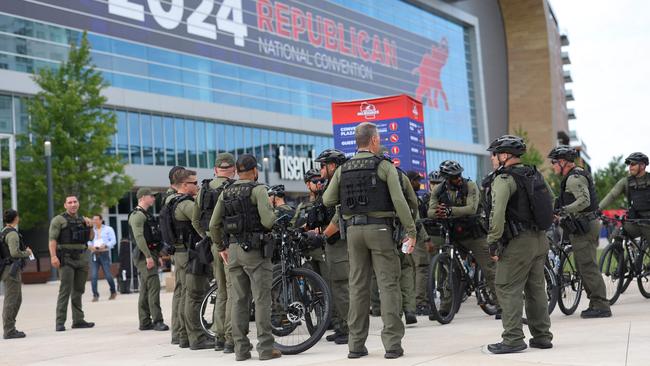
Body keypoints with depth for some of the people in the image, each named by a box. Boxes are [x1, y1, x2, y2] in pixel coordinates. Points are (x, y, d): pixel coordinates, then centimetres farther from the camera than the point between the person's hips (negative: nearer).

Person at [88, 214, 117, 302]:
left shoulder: (108, 229, 9)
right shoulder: (91, 230, 16)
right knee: (93, 276, -8)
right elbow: (87, 241, 9)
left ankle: (113, 292, 17)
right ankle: (95, 295, -4)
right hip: (94, 254, 2)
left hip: (104, 254, -2)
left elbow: (113, 241, 1)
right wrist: (90, 246, -13)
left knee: (108, 275, -4)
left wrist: (104, 246, -15)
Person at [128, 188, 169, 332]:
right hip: (144, 255, -10)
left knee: (146, 289, 10)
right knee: (154, 286, -15)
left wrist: (158, 255, 24)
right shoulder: (137, 215, -10)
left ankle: (144, 322, 12)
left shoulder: (147, 214, 22)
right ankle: (157, 321, -17)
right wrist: (148, 256, -25)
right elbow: (139, 236, -20)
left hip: (151, 253, 10)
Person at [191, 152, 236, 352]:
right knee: (233, 291, -4)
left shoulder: (204, 189, 12)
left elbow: (195, 220, 15)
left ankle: (219, 337, 19)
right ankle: (231, 339, -6)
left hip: (213, 244, 7)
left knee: (221, 291, 16)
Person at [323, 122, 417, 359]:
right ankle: (392, 344, -6)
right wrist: (411, 231, -8)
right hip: (379, 228, -4)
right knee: (388, 285, -2)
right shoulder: (384, 166, -4)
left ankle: (356, 345, 10)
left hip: (353, 230, 4)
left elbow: (328, 200, 7)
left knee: (358, 286, 9)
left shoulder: (343, 170, 8)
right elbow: (399, 201, -11)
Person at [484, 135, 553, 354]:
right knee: (536, 288, 14)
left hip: (518, 242, -9)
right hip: (540, 239, 9)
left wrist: (493, 242, -17)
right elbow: (550, 201, 21)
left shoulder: (504, 179, -12)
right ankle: (542, 336, 19)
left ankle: (513, 340, -7)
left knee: (507, 289, -5)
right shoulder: (534, 175, 16)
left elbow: (497, 213, -21)